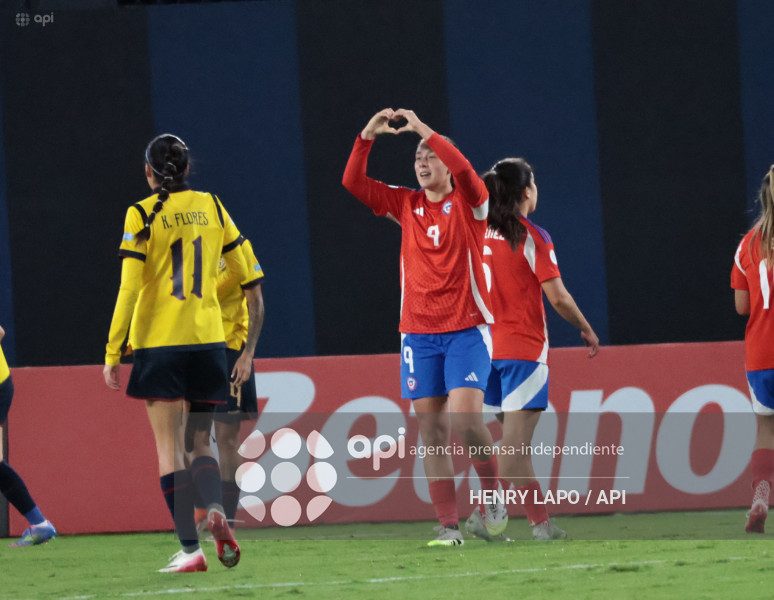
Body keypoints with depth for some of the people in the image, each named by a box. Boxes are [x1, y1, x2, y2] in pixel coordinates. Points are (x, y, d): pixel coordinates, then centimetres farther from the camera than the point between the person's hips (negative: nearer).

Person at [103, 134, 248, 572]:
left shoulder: (143, 215, -4)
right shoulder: (212, 206, 7)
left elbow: (129, 289, -9)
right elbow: (245, 275, 10)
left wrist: (112, 352, -4)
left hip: (158, 340, -3)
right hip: (209, 339, 3)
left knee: (170, 447, 0)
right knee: (200, 440, 14)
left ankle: (190, 549, -8)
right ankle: (216, 509, -15)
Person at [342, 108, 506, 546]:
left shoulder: (468, 202, 0)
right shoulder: (407, 205, 11)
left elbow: (464, 171, -22)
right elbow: (353, 182, 4)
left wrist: (424, 131, -22)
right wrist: (367, 136, -8)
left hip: (467, 330, -4)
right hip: (418, 333, 4)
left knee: (465, 418, -18)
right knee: (432, 430, -2)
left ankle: (492, 490, 7)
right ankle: (449, 526, 0)